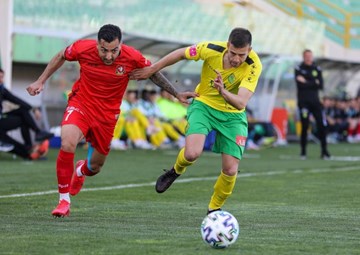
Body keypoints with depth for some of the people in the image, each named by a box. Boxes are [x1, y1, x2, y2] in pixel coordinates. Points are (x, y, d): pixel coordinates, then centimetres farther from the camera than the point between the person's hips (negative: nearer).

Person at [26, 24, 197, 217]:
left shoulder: (132, 58, -18)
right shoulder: (83, 48, -19)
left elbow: (153, 73, 1)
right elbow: (61, 57, 3)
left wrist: (176, 94, 3)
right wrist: (40, 81, 4)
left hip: (107, 114, 2)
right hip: (80, 104, -2)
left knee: (95, 167, 12)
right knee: (67, 144, -30)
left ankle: (80, 171, 54)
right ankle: (64, 200, -13)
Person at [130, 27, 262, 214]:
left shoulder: (254, 66, -25)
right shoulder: (212, 49, -24)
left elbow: (241, 103, -34)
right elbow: (180, 54, -5)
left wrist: (223, 92, -54)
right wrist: (151, 70, 3)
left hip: (232, 115, 1)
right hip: (203, 105, -1)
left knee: (231, 170, -7)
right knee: (192, 153, -26)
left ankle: (214, 209, 20)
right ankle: (176, 171, 11)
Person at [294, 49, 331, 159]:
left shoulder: (317, 69, 10)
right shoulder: (299, 69, 0)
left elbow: (321, 85, -2)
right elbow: (300, 85, -13)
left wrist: (306, 83, -9)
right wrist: (314, 83, -9)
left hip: (315, 101, 3)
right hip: (303, 102, -3)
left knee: (322, 125, -4)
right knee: (304, 126, -3)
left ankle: (324, 151, 2)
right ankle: (303, 151, 8)